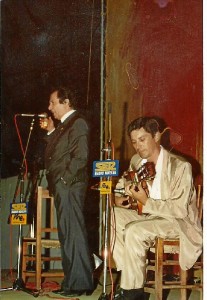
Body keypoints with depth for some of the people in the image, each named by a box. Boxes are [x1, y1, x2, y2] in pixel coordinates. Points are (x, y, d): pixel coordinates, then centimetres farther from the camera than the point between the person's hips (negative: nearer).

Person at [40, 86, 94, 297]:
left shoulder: (78, 124, -9)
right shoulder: (63, 125, 20)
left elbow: (80, 156, -17)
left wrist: (65, 179, -16)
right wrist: (50, 132, 14)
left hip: (69, 186, -10)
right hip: (60, 187, 10)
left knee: (73, 233, -8)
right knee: (67, 234, 11)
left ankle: (80, 283, -4)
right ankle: (71, 281, 17)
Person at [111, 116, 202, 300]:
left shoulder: (180, 166, -19)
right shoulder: (136, 161, 3)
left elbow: (180, 209, -23)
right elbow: (122, 186, 18)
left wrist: (146, 202, -30)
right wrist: (119, 198, -6)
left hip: (178, 222, -8)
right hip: (147, 215, 8)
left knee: (135, 231, -30)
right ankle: (129, 276, -9)